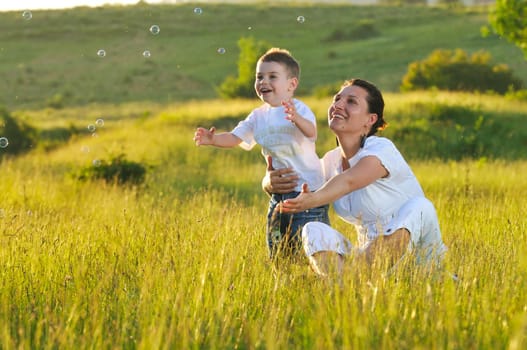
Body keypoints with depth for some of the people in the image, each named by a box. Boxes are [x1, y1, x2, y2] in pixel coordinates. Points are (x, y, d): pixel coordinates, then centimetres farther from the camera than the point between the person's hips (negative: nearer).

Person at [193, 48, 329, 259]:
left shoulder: (298, 109, -12)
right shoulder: (258, 116, 9)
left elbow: (311, 133, -31)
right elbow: (234, 137, 7)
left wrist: (297, 119, -52)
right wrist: (212, 139, -13)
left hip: (307, 191, -7)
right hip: (278, 192, 7)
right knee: (276, 252, 14)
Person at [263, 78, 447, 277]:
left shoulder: (381, 149, -14)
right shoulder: (331, 161, 6)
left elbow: (348, 181, -34)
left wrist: (312, 200, -55)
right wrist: (271, 182, -20)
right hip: (371, 254, 5)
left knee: (417, 207, -34)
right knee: (314, 231, -19)